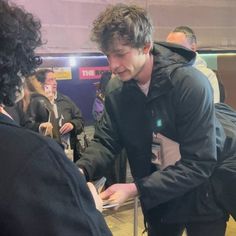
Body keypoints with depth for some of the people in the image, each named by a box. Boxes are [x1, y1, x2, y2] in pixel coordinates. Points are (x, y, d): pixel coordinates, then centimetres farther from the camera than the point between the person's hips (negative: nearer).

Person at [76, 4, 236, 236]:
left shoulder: (190, 84, -28)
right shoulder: (116, 89, -10)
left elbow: (199, 164, -29)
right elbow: (105, 141, -7)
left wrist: (136, 189, -33)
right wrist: (81, 171, -28)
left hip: (201, 195, -4)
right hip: (157, 198, 5)